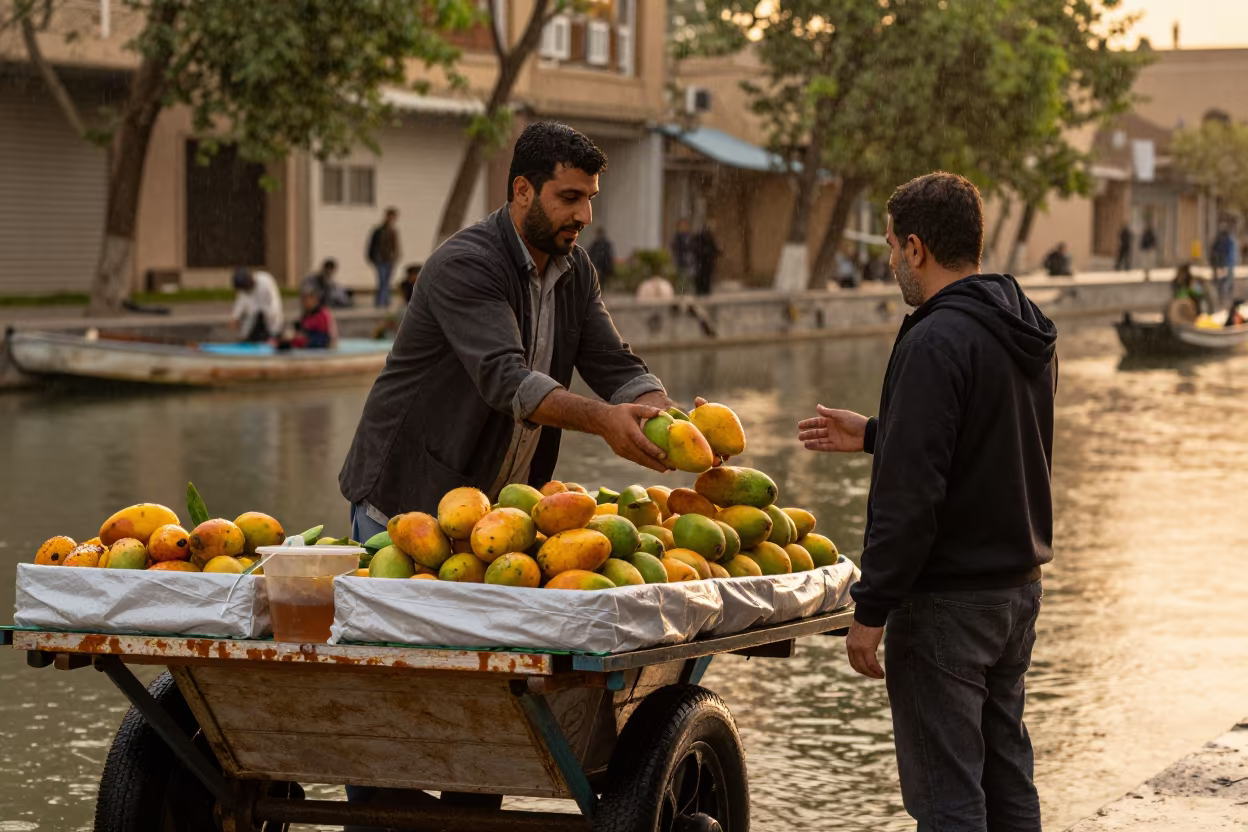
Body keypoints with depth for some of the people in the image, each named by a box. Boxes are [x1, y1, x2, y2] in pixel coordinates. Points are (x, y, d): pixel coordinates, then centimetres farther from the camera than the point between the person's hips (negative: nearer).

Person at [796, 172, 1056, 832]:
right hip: (1018, 587, 9)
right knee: (1007, 779, 17)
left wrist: (871, 609, -19)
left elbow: (911, 495, -24)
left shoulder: (936, 343, -19)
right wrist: (873, 436, 27)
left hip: (947, 602, -9)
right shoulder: (1031, 332, 9)